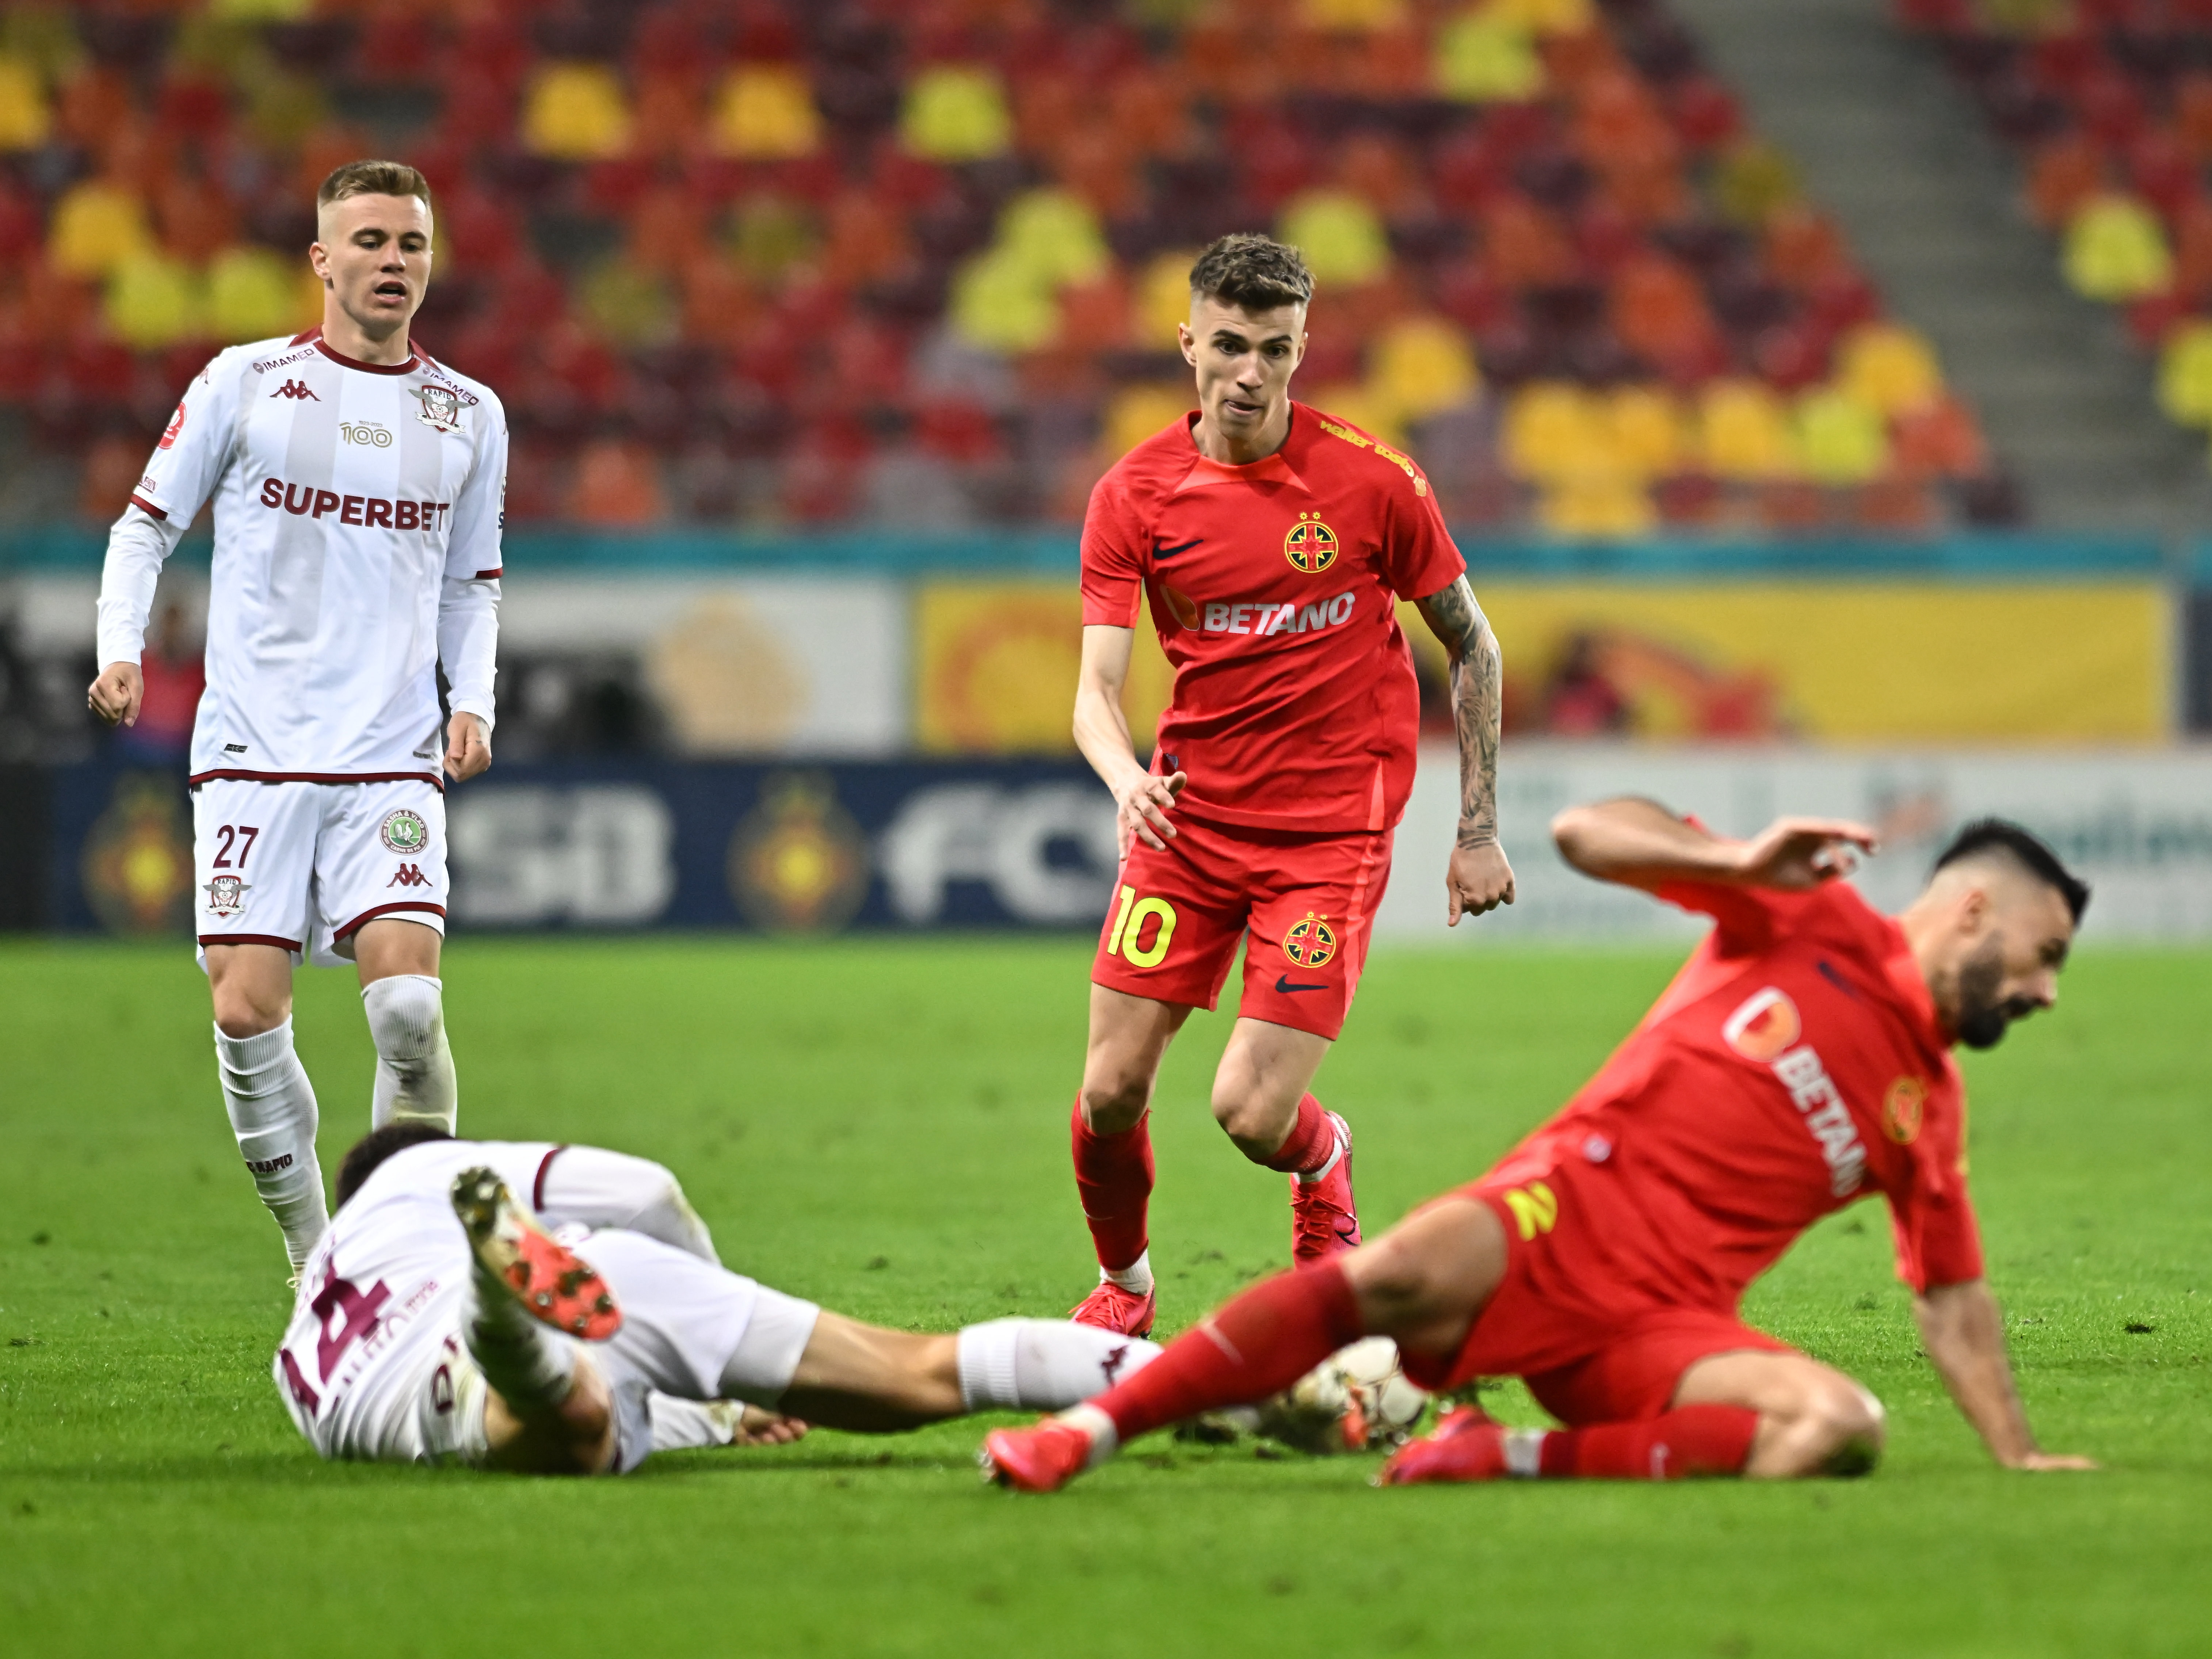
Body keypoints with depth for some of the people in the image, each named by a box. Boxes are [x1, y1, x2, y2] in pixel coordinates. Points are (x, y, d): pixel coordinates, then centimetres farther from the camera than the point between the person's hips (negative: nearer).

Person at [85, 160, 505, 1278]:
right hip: (252, 752, -1)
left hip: (393, 760, 1)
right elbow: (145, 524, 9)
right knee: (248, 1017, -8)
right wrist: (121, 648, -7)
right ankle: (315, 1257, 9)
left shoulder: (469, 416, 11)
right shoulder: (245, 382, 3)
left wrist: (472, 701, 4)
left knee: (407, 1002, -16)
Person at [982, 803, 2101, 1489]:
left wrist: (2019, 1456, 18)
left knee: (1843, 1426, -26)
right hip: (1571, 1210, -4)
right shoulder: (1813, 921, 8)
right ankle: (1083, 1434, -31)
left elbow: (1953, 1300, 26)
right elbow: (1585, 834, 1)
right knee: (1402, 1276, -35)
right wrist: (1739, 862, -14)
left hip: (1662, 1320, 4)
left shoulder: (1927, 1109, 20)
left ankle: (1507, 1461, -24)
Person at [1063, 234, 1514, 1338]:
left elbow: (1471, 645, 4)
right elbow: (1096, 685, -9)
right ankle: (1123, 1283, 26)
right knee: (1112, 1092, -3)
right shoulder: (1135, 493, -3)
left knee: (1252, 1112, -12)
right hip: (1189, 814, 2)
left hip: (1333, 824, -2)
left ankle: (1324, 1164, 25)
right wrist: (1125, 778, -32)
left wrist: (1478, 831, 2)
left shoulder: (1372, 481, -8)